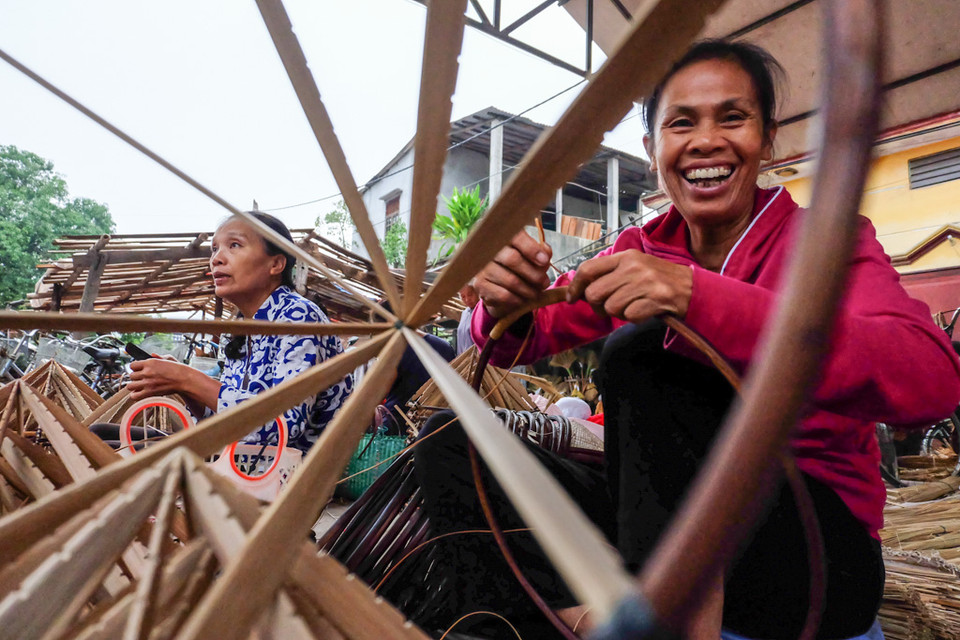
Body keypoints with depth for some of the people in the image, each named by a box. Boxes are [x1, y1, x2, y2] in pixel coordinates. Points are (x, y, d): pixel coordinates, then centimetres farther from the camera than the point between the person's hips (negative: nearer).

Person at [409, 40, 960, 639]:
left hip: (815, 542, -3)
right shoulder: (639, 252, 5)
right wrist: (506, 302, -24)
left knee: (642, 346, -27)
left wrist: (701, 297, -37)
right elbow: (525, 340, 1)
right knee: (451, 444, -4)